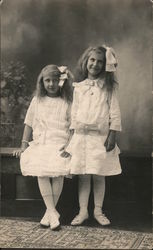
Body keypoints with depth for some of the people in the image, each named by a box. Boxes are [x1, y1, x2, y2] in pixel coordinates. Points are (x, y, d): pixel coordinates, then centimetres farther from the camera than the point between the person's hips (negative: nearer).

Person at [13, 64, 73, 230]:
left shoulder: (67, 103, 7)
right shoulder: (37, 101, 14)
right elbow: (29, 124, 17)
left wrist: (70, 147, -9)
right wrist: (24, 145, 10)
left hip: (60, 145, -1)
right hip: (40, 144, 2)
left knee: (58, 171, -26)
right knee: (41, 172, -24)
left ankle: (50, 211, -13)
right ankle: (53, 213, -22)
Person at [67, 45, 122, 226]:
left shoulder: (109, 87, 2)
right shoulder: (79, 87, 9)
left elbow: (115, 113, -1)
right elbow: (74, 113, 13)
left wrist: (112, 135, -9)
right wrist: (73, 135, 9)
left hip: (101, 136, -2)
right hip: (81, 136, 2)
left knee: (99, 176, 4)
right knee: (83, 176, 4)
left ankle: (98, 211, 17)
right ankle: (83, 211, 14)